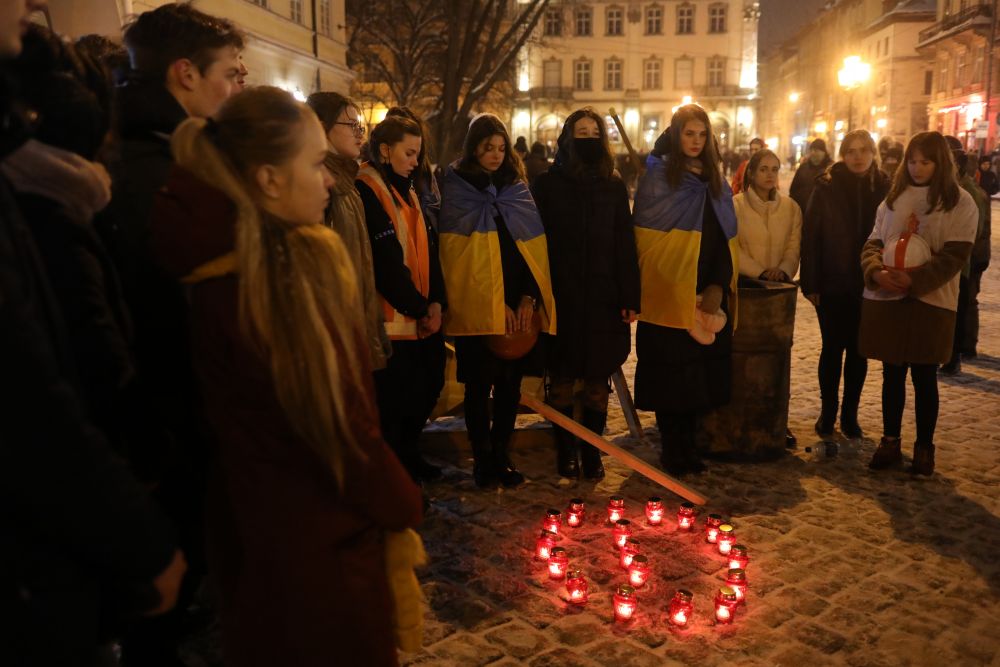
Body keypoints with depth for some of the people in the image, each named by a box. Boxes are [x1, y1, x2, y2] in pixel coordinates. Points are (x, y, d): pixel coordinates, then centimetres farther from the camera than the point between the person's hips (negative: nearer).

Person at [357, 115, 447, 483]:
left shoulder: (406, 189, 16)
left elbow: (427, 247, 12)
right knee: (397, 397, 0)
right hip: (392, 317, -8)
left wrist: (435, 301, -1)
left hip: (423, 315, 9)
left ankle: (409, 455, 35)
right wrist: (418, 307, -11)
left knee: (427, 387, 15)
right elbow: (385, 260, -18)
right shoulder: (366, 190, -13)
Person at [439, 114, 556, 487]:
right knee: (479, 386, 3)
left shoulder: (516, 187, 14)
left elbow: (533, 248, 8)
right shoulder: (456, 188, 1)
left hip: (519, 307, 4)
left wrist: (528, 298, -5)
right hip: (478, 308, -4)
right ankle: (482, 459, 15)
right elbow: (459, 253, -6)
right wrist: (496, 303, -11)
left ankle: (500, 455, 19)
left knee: (510, 384, 7)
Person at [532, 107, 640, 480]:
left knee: (597, 383, 6)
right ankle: (566, 451, 21)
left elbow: (625, 245, 4)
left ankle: (592, 451, 20)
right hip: (560, 298, -1)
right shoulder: (548, 184, 3)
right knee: (562, 381, 7)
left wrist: (630, 297, -3)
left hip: (603, 299, 1)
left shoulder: (614, 186, 7)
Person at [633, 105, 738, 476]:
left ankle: (687, 446, 16)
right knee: (671, 373, -1)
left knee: (700, 373, 5)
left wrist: (718, 287, -6)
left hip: (708, 298, 4)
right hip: (668, 297, -4)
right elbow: (647, 237, -5)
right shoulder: (657, 176, -1)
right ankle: (672, 449, 11)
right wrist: (680, 285, -9)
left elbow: (727, 239, 9)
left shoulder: (715, 181, 14)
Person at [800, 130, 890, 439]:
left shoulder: (884, 189, 1)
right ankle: (828, 411, 21)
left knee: (857, 350, 9)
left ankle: (850, 413, 22)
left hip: (869, 284, 2)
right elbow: (810, 235, -7)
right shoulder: (827, 187, -5)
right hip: (832, 283, -1)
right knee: (832, 347, 7)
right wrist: (810, 283, -11)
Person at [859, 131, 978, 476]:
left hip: (931, 302, -3)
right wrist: (877, 271, -11)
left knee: (924, 377, 4)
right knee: (892, 374, 11)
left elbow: (954, 255, -8)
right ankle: (890, 442, 22)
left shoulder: (960, 203, -1)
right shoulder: (894, 196, 11)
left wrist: (914, 279, -19)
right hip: (885, 299, 3)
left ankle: (924, 447, 18)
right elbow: (874, 241, 9)